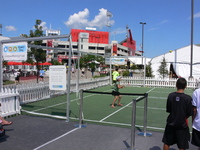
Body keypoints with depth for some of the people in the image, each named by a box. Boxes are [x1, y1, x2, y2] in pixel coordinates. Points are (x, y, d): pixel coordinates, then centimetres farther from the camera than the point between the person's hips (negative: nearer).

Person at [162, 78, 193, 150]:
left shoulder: (171, 95, -10)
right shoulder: (188, 98, -16)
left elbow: (168, 110, -3)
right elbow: (189, 113, -9)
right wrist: (184, 117, 10)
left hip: (171, 123, 2)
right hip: (182, 124, -2)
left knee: (166, 143, 18)